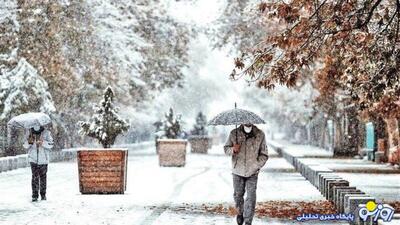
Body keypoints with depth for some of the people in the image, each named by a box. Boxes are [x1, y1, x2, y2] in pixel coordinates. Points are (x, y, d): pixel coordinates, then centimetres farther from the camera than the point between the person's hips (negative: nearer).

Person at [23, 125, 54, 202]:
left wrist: (42, 142, -24)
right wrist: (29, 142, -17)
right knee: (35, 177, -7)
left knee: (43, 176, 7)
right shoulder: (29, 133, 2)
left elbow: (51, 145, -7)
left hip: (43, 159, 0)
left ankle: (43, 195, 19)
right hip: (33, 159, 0)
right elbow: (25, 146, 5)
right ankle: (34, 195, -4)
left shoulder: (46, 133, -2)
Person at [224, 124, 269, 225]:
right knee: (238, 195, 13)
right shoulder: (234, 133, -3)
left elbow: (264, 155, 1)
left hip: (252, 172, -1)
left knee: (251, 197, -6)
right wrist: (232, 150, -16)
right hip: (238, 171, 1)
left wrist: (256, 166, -11)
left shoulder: (260, 135, -4)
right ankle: (240, 212, 41)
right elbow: (226, 148, 7)